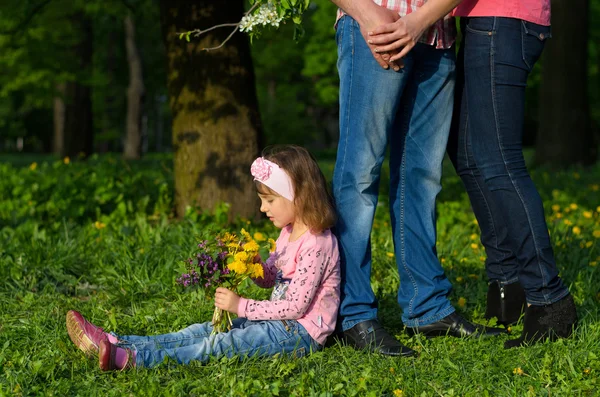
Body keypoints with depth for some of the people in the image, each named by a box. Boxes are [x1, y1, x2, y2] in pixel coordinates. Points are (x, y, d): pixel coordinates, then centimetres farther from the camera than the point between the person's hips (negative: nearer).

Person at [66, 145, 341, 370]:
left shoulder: (316, 244, -19)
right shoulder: (289, 234, 13)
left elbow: (296, 305, -22)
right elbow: (268, 278, 22)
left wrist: (242, 307, -18)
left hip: (301, 332, -10)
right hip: (281, 321, 10)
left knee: (222, 344, -23)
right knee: (205, 331, -4)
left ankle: (131, 358, -38)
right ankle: (114, 343, -15)